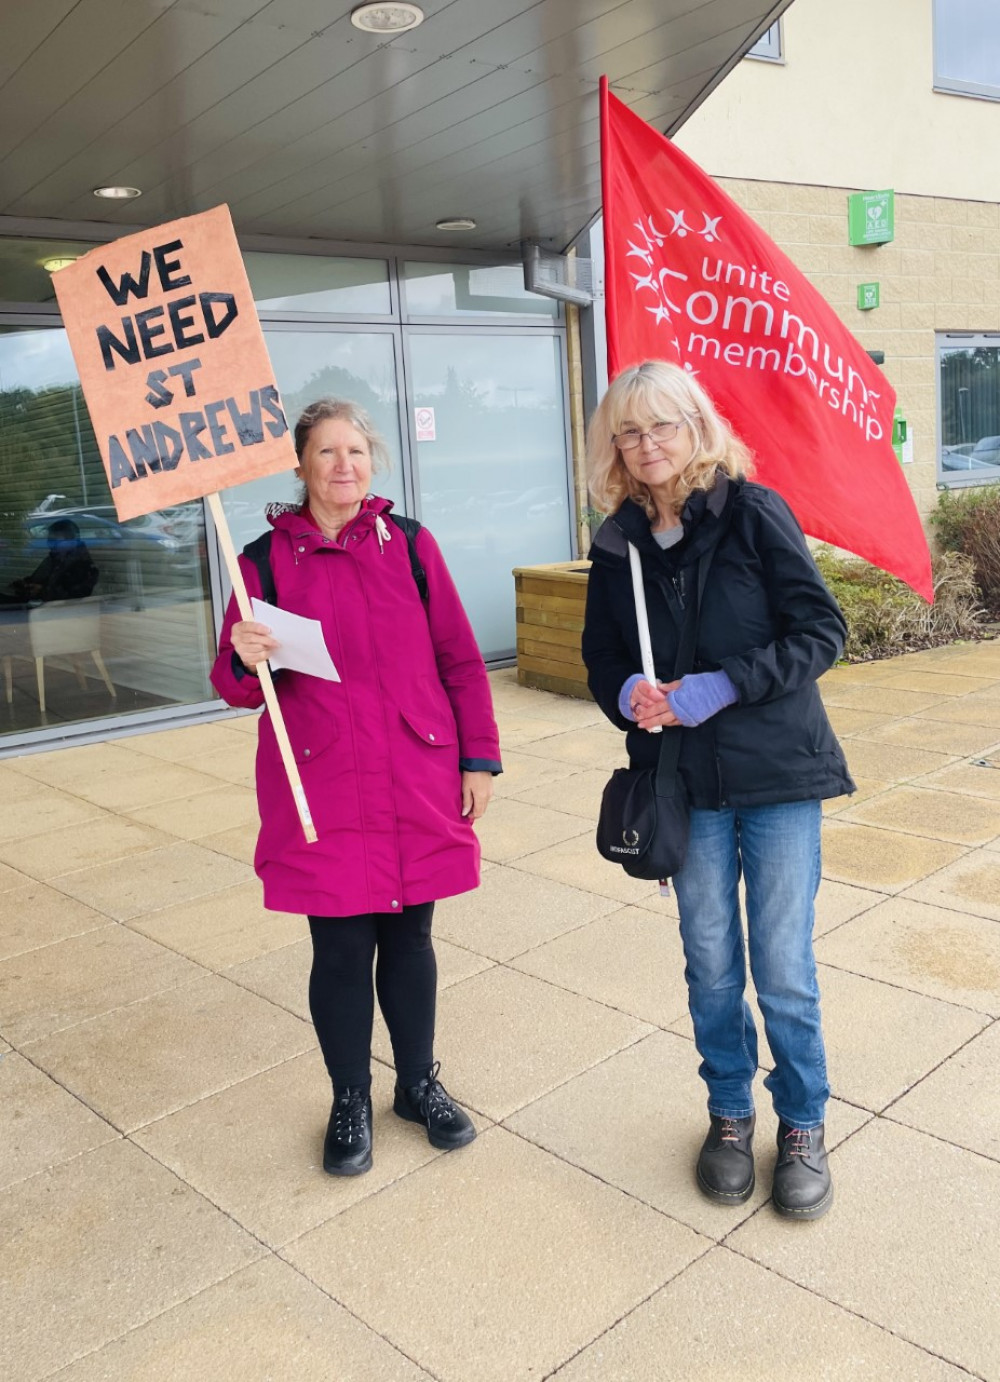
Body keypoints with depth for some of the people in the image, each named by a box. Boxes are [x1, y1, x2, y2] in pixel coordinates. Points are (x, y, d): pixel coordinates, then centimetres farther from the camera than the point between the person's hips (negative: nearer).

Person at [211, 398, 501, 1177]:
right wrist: (246, 662, -21)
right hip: (322, 786, -1)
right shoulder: (268, 557, 1)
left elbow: (460, 659, 5)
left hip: (419, 783, 1)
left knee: (409, 936, 12)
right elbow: (235, 685, 1)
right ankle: (351, 1102, 29)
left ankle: (420, 1083, 34)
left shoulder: (411, 544, 3)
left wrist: (480, 757, 2)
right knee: (341, 948, 7)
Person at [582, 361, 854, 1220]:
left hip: (777, 772, -3)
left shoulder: (754, 512, -8)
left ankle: (803, 1125, 28)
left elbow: (823, 631, -10)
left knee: (784, 968, 4)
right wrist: (627, 693, -12)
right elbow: (603, 659, 11)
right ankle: (730, 1115, 35)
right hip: (686, 785, 3)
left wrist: (721, 686, -20)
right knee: (711, 965, 13)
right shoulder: (618, 546, 4)